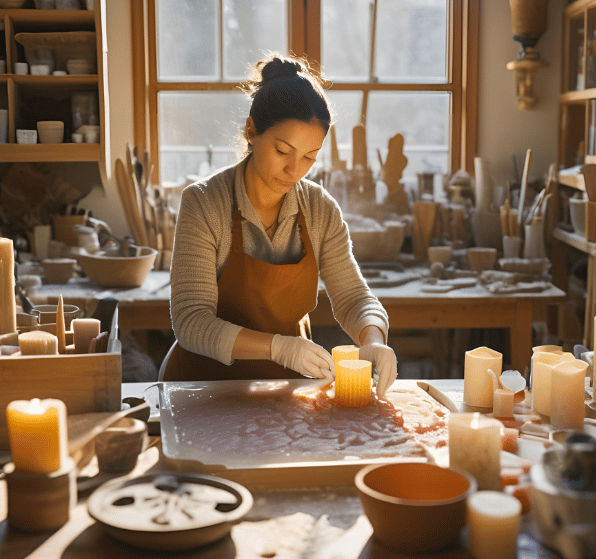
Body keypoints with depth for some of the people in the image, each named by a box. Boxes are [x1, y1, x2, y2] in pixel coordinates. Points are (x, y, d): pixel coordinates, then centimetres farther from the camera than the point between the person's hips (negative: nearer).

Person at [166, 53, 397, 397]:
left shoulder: (321, 209, -3)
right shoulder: (203, 203, -15)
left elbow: (352, 296, 2)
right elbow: (192, 324, -21)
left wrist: (373, 340, -21)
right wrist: (276, 346, -35)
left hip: (288, 381, 2)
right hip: (207, 379, -2)